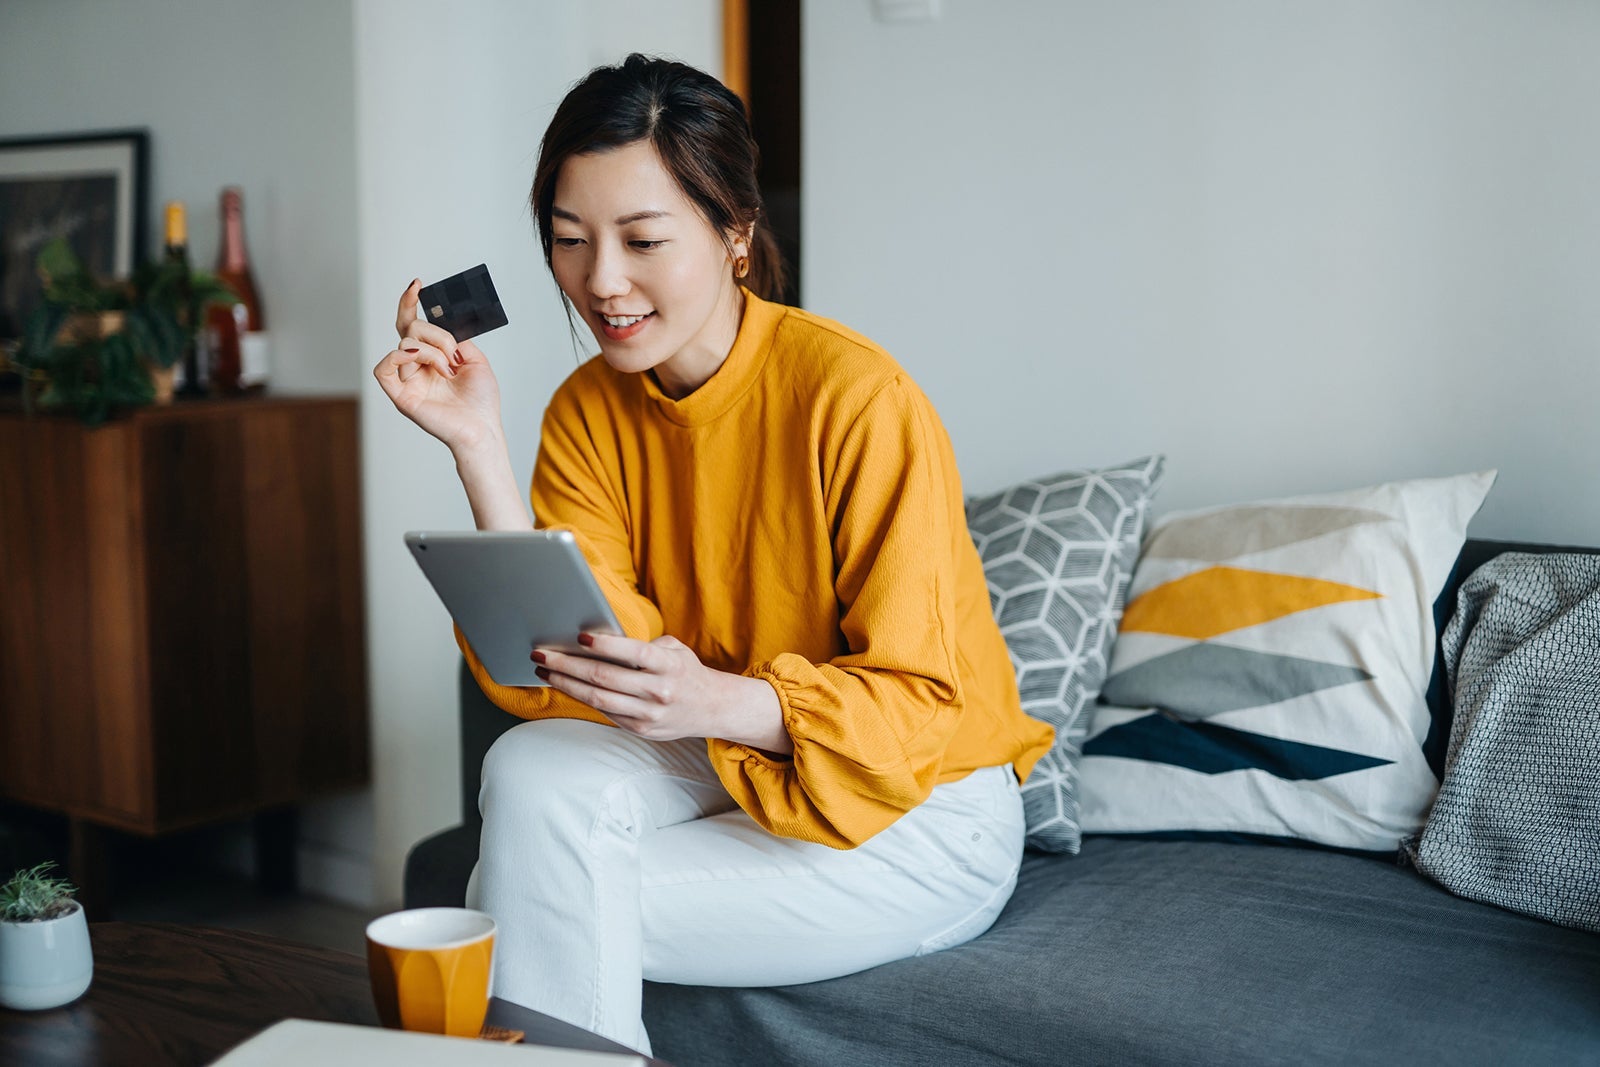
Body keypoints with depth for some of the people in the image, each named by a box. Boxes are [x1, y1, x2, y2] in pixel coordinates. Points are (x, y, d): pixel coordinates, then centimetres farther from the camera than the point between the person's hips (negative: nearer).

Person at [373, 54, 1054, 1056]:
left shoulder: (857, 398, -21)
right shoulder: (588, 412, -3)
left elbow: (918, 704, -20)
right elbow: (555, 677, -13)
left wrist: (719, 702, -38)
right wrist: (479, 445, -21)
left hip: (920, 813, -5)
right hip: (720, 765, 5)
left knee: (539, 903, -20)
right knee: (533, 774, -24)